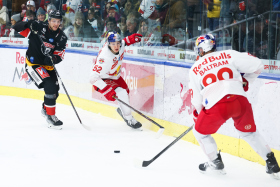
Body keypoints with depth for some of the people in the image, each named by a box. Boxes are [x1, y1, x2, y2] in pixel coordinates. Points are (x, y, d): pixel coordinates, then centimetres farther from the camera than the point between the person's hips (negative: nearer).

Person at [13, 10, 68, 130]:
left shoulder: (62, 37, -3)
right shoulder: (38, 27, -16)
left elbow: (60, 56, -6)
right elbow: (19, 27, -13)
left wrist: (53, 59, -28)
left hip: (47, 65, 7)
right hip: (33, 63, -7)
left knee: (55, 89, 14)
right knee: (50, 86, -21)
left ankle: (45, 109, 43)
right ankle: (50, 116, -13)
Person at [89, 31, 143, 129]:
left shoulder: (119, 46, -19)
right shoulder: (105, 58, -41)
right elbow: (93, 77, -42)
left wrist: (130, 39, -8)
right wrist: (107, 91, -48)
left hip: (114, 77, 9)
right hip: (102, 80, -9)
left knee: (126, 91, 24)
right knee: (121, 93, -24)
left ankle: (121, 110, 53)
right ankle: (128, 119, -7)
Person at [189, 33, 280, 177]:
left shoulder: (195, 69, 15)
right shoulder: (229, 55, 14)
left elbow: (196, 99, 20)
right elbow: (257, 65, 10)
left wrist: (197, 114, 38)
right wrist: (245, 80, 28)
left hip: (216, 106, -2)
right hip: (240, 100, 3)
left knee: (200, 132, 25)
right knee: (248, 132, 26)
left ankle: (215, 162, 29)